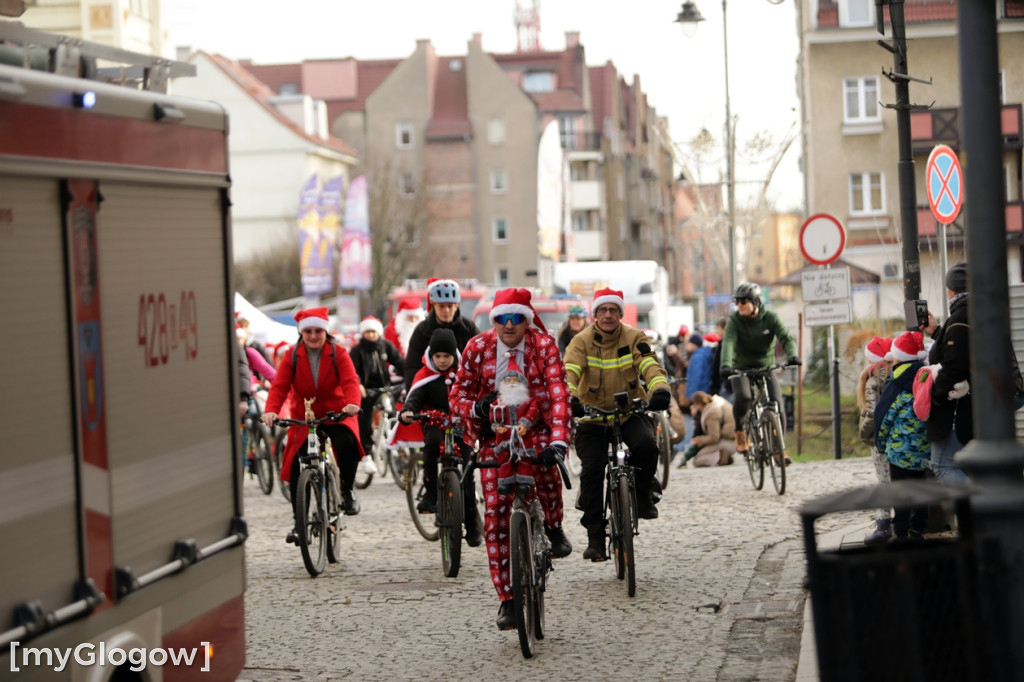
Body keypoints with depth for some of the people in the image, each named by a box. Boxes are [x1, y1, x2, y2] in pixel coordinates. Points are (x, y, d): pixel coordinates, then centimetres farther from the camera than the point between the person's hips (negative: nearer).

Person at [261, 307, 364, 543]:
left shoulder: (338, 354, -6)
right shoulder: (292, 356, -2)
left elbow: (350, 381, -19)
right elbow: (280, 386, -11)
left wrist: (352, 403, -41)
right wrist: (271, 410, -30)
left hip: (336, 414, -2)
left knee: (347, 444, -33)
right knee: (296, 469, -9)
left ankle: (346, 491, -9)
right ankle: (298, 522, 2)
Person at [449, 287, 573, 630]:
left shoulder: (544, 345, -9)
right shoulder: (477, 348, -4)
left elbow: (558, 393, -19)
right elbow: (458, 395, 3)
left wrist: (558, 439, -34)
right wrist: (476, 408, -21)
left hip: (536, 427, -2)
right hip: (495, 433, 2)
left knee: (546, 473, -35)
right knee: (496, 513, -8)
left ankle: (553, 527, 0)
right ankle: (506, 599, -1)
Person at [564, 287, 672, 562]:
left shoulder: (634, 338, -3)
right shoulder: (582, 341, -6)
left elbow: (650, 365, -18)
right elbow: (569, 371, -21)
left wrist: (660, 389, -40)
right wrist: (568, 397, -43)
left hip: (630, 412, 0)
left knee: (647, 445, -29)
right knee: (591, 469, -13)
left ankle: (642, 496, -2)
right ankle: (594, 535, -2)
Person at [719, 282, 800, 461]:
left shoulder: (770, 318, -11)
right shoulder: (734, 320, -13)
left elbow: (786, 338, -20)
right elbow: (728, 342, -28)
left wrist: (792, 356, -41)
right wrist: (725, 364, -47)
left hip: (766, 367, 1)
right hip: (741, 368, -1)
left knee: (777, 404, -14)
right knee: (742, 398, -30)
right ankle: (740, 431, -3)